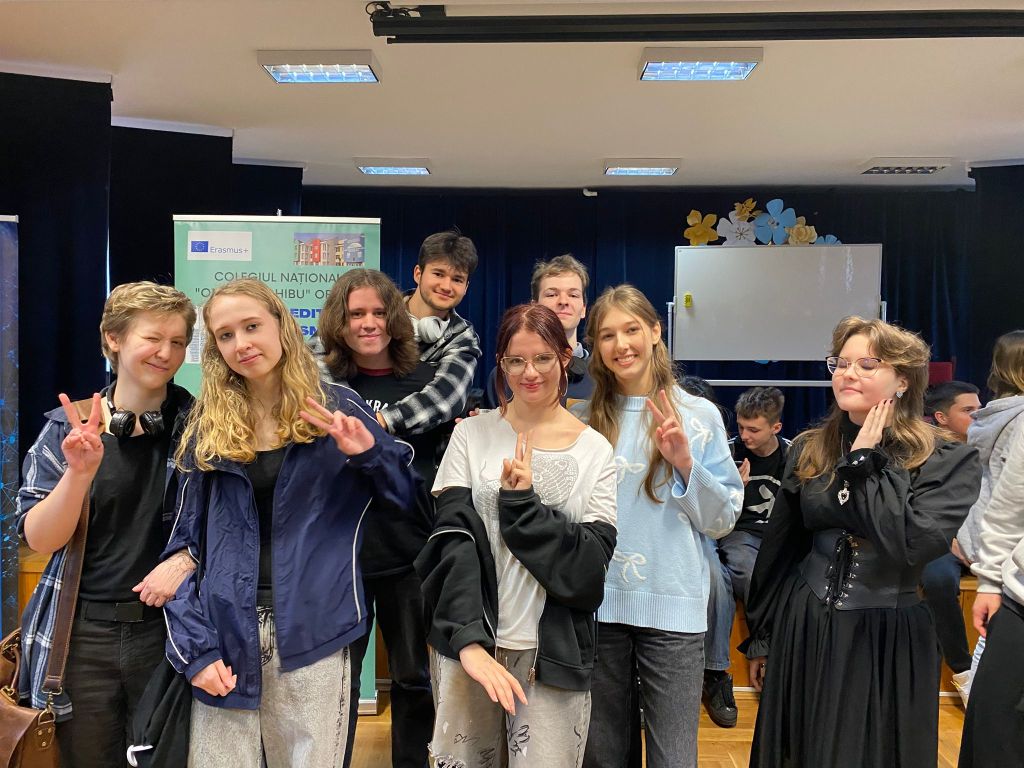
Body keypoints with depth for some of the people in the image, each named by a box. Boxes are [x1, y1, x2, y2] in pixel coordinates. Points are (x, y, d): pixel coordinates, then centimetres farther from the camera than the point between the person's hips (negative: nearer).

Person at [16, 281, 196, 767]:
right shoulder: (68, 427, -1)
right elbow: (39, 539, -5)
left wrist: (187, 559, -16)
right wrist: (80, 472, -22)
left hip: (168, 627, 0)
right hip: (83, 633, 1)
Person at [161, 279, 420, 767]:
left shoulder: (337, 408, 1)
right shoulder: (206, 425, 4)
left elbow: (402, 502, 5)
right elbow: (184, 540, 3)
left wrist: (368, 454, -14)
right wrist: (193, 645, -5)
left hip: (310, 632, -1)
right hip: (225, 632, 1)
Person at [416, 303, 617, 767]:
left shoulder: (594, 450, 1)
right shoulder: (472, 435, 0)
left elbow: (592, 565, -6)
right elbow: (453, 542, -8)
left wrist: (521, 502, -16)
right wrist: (469, 642, -21)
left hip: (553, 651, 0)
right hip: (467, 641, 0)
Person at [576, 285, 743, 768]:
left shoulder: (698, 415, 0)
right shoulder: (583, 421, 6)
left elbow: (722, 520, 0)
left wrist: (686, 464, -16)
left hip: (672, 607, -2)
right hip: (597, 605, 2)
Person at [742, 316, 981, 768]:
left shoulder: (948, 461, -9)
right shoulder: (809, 450, 1)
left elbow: (912, 544, -26)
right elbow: (777, 550, 7)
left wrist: (865, 460, -18)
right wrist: (760, 638, 12)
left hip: (886, 642, -3)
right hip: (802, 632, 4)